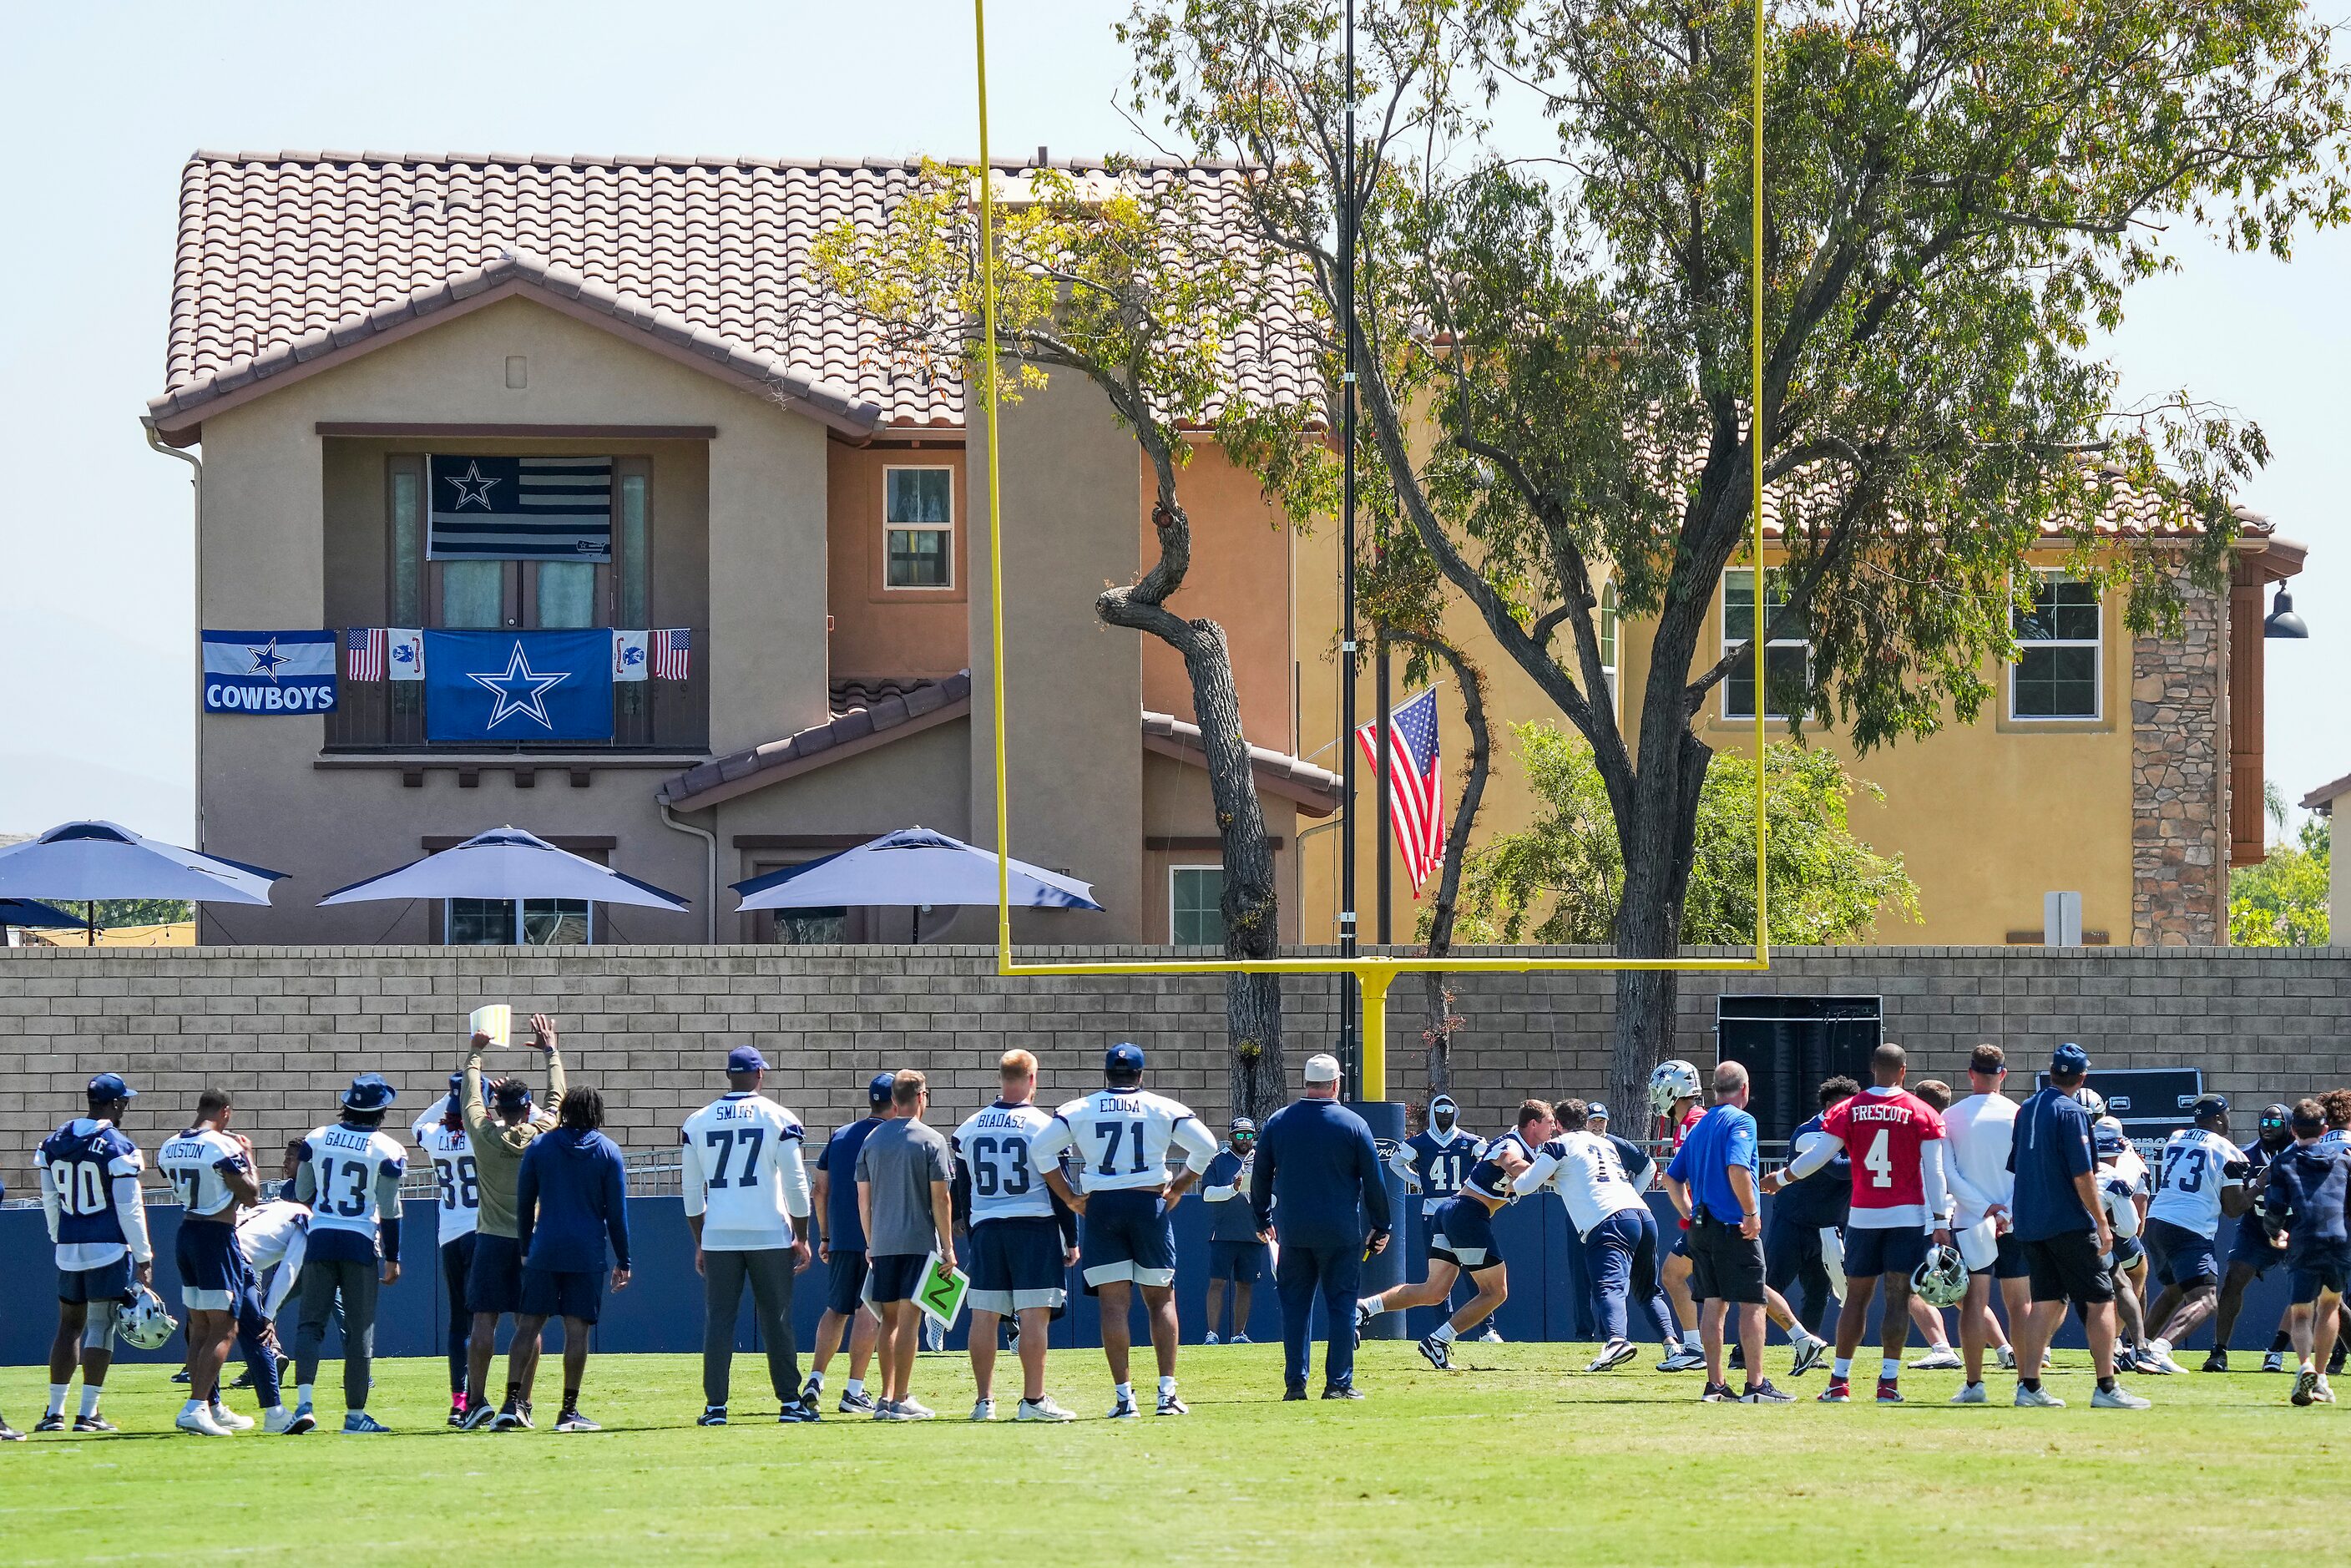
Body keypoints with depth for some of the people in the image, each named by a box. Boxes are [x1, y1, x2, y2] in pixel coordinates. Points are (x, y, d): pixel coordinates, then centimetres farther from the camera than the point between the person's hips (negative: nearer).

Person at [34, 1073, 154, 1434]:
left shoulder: (54, 1142, 8)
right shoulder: (118, 1147, -11)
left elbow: (49, 1201, 15)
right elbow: (129, 1208, -11)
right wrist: (143, 1257, -5)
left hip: (69, 1249, 5)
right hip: (109, 1249, -5)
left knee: (69, 1324, 13)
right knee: (101, 1325, -2)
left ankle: (55, 1411, 12)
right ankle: (88, 1413, -5)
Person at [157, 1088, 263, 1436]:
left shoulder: (169, 1148, 7)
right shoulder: (224, 1147, -15)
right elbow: (251, 1195, -11)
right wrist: (248, 1158, 4)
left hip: (185, 1237, 8)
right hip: (218, 1238, -8)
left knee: (199, 1329, 14)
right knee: (224, 1330, -6)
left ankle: (213, 1409, 20)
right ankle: (195, 1408, -18)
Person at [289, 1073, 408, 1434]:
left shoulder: (316, 1139, 3)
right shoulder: (388, 1150, -5)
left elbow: (302, 1195, 10)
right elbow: (389, 1210, -5)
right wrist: (393, 1258, 2)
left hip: (320, 1239, 2)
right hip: (360, 1243, -2)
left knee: (310, 1322, 4)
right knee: (359, 1329, 5)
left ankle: (304, 1404, -14)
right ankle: (355, 1414, 6)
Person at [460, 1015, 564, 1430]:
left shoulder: (483, 1134, -5)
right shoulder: (543, 1135, -4)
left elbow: (472, 1098, 13)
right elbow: (558, 1095, 12)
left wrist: (475, 1054, 28)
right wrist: (550, 1049, 25)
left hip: (491, 1240, 0)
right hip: (534, 1240, 0)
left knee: (484, 1320, 1)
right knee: (527, 1323, 2)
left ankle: (477, 1404, -5)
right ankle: (517, 1404, -4)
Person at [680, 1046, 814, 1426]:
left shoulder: (697, 1123, 6)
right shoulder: (779, 1119, -1)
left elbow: (691, 1191, 8)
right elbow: (795, 1184, -2)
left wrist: (700, 1244, 16)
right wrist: (802, 1238, 6)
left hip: (718, 1237, 1)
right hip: (770, 1236, -1)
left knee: (718, 1321, 4)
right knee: (776, 1320, 5)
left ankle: (716, 1406, 0)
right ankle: (790, 1403, 6)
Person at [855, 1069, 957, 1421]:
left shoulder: (873, 1140, 7)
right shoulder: (930, 1140, -6)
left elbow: (863, 1199, 10)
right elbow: (940, 1198, -8)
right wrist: (948, 1246, -2)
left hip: (882, 1244, 4)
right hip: (919, 1242, -4)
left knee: (889, 1318, 13)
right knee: (908, 1319, -4)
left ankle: (886, 1396, 13)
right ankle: (901, 1401, -6)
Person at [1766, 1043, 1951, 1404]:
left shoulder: (1847, 1111, 0)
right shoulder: (1922, 1114, -3)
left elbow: (1817, 1156, -1)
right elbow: (1933, 1171, -5)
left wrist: (1780, 1179, 16)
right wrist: (1941, 1221, -2)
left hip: (1863, 1216, 2)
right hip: (1907, 1216, -2)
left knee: (1856, 1297, 9)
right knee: (1898, 1298, 0)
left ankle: (1839, 1382, 7)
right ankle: (1888, 1382, -4)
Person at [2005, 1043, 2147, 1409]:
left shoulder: (2027, 1110, 12)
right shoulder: (2072, 1112, -11)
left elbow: (2014, 1167, 18)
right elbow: (2082, 1175, -16)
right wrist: (2102, 1223, -12)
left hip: (2029, 1224, 7)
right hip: (2069, 1224, -7)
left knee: (2045, 1302, 11)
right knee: (2100, 1300, -2)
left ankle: (2029, 1386, 4)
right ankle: (2106, 1388, -7)